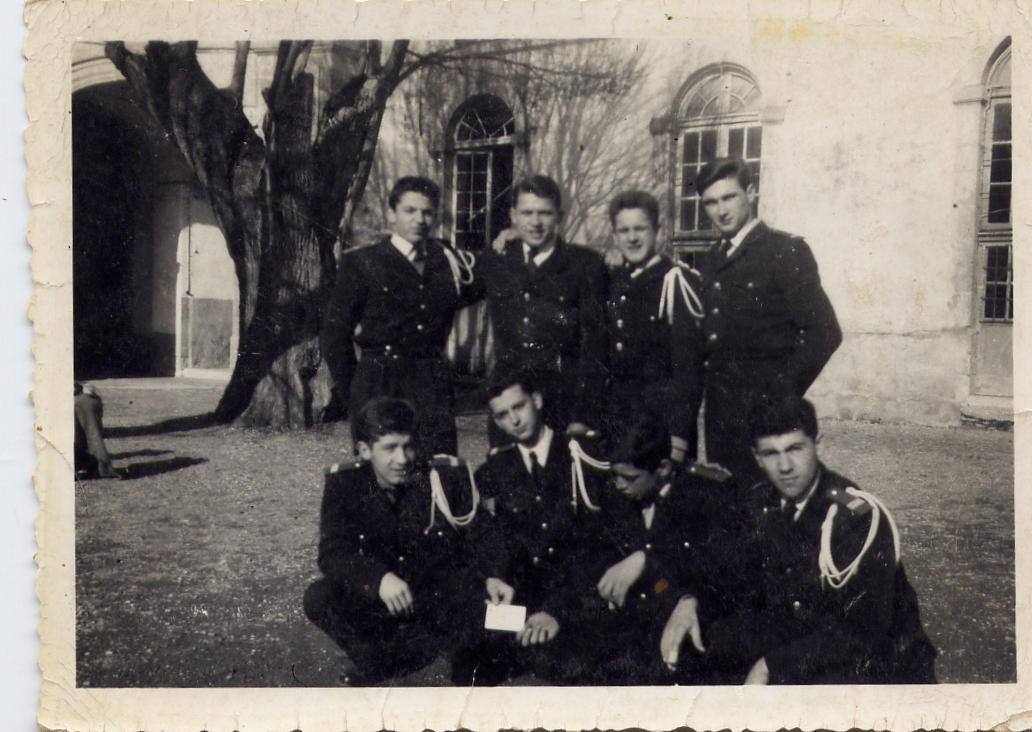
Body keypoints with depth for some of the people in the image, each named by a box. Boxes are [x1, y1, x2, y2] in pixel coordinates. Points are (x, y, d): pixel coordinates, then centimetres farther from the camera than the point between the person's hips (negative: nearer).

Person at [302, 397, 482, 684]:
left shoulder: (438, 478, -12)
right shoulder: (345, 483, -11)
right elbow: (331, 552, -21)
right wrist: (379, 578, -40)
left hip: (434, 596, 0)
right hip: (373, 596, 0)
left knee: (476, 604, -30)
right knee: (318, 598, -26)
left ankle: (375, 671, -16)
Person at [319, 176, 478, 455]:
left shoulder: (447, 258, 13)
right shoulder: (361, 263, 2)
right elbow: (334, 335, 2)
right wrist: (350, 395, 2)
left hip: (433, 384, 3)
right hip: (378, 387, -2)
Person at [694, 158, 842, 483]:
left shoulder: (786, 251, -7)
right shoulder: (709, 264, 14)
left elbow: (824, 332, -13)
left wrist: (783, 392, -12)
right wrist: (714, 387, 5)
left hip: (764, 412, -6)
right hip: (719, 413, 6)